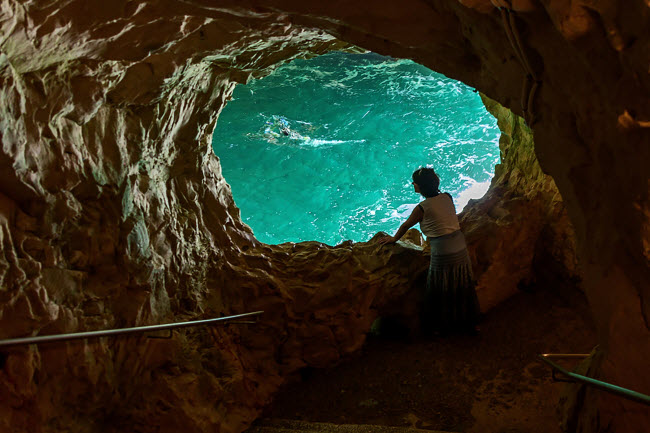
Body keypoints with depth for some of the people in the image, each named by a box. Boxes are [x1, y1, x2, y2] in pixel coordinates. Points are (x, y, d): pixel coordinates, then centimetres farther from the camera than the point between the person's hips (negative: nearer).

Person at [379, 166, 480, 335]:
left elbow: (406, 225, 4)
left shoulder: (422, 208, -13)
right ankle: (469, 323, 35)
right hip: (461, 249, 6)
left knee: (440, 291, 12)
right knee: (462, 288, 20)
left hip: (443, 255, -6)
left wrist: (393, 239, 21)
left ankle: (441, 327, 28)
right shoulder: (447, 197, 4)